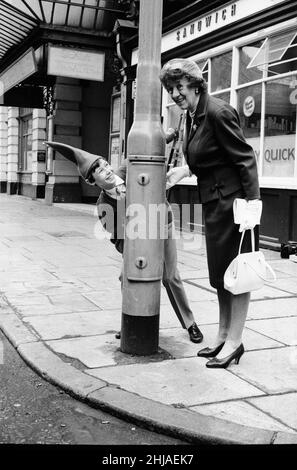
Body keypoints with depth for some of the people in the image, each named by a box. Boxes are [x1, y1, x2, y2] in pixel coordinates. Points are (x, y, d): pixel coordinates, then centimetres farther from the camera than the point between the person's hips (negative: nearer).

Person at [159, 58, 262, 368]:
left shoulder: (217, 113, -17)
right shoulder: (192, 115, 10)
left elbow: (246, 159, -18)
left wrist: (252, 203, -23)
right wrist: (184, 170, 8)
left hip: (233, 201, -9)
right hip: (213, 203, 9)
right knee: (219, 273, 16)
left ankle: (234, 341, 13)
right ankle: (223, 336, 29)